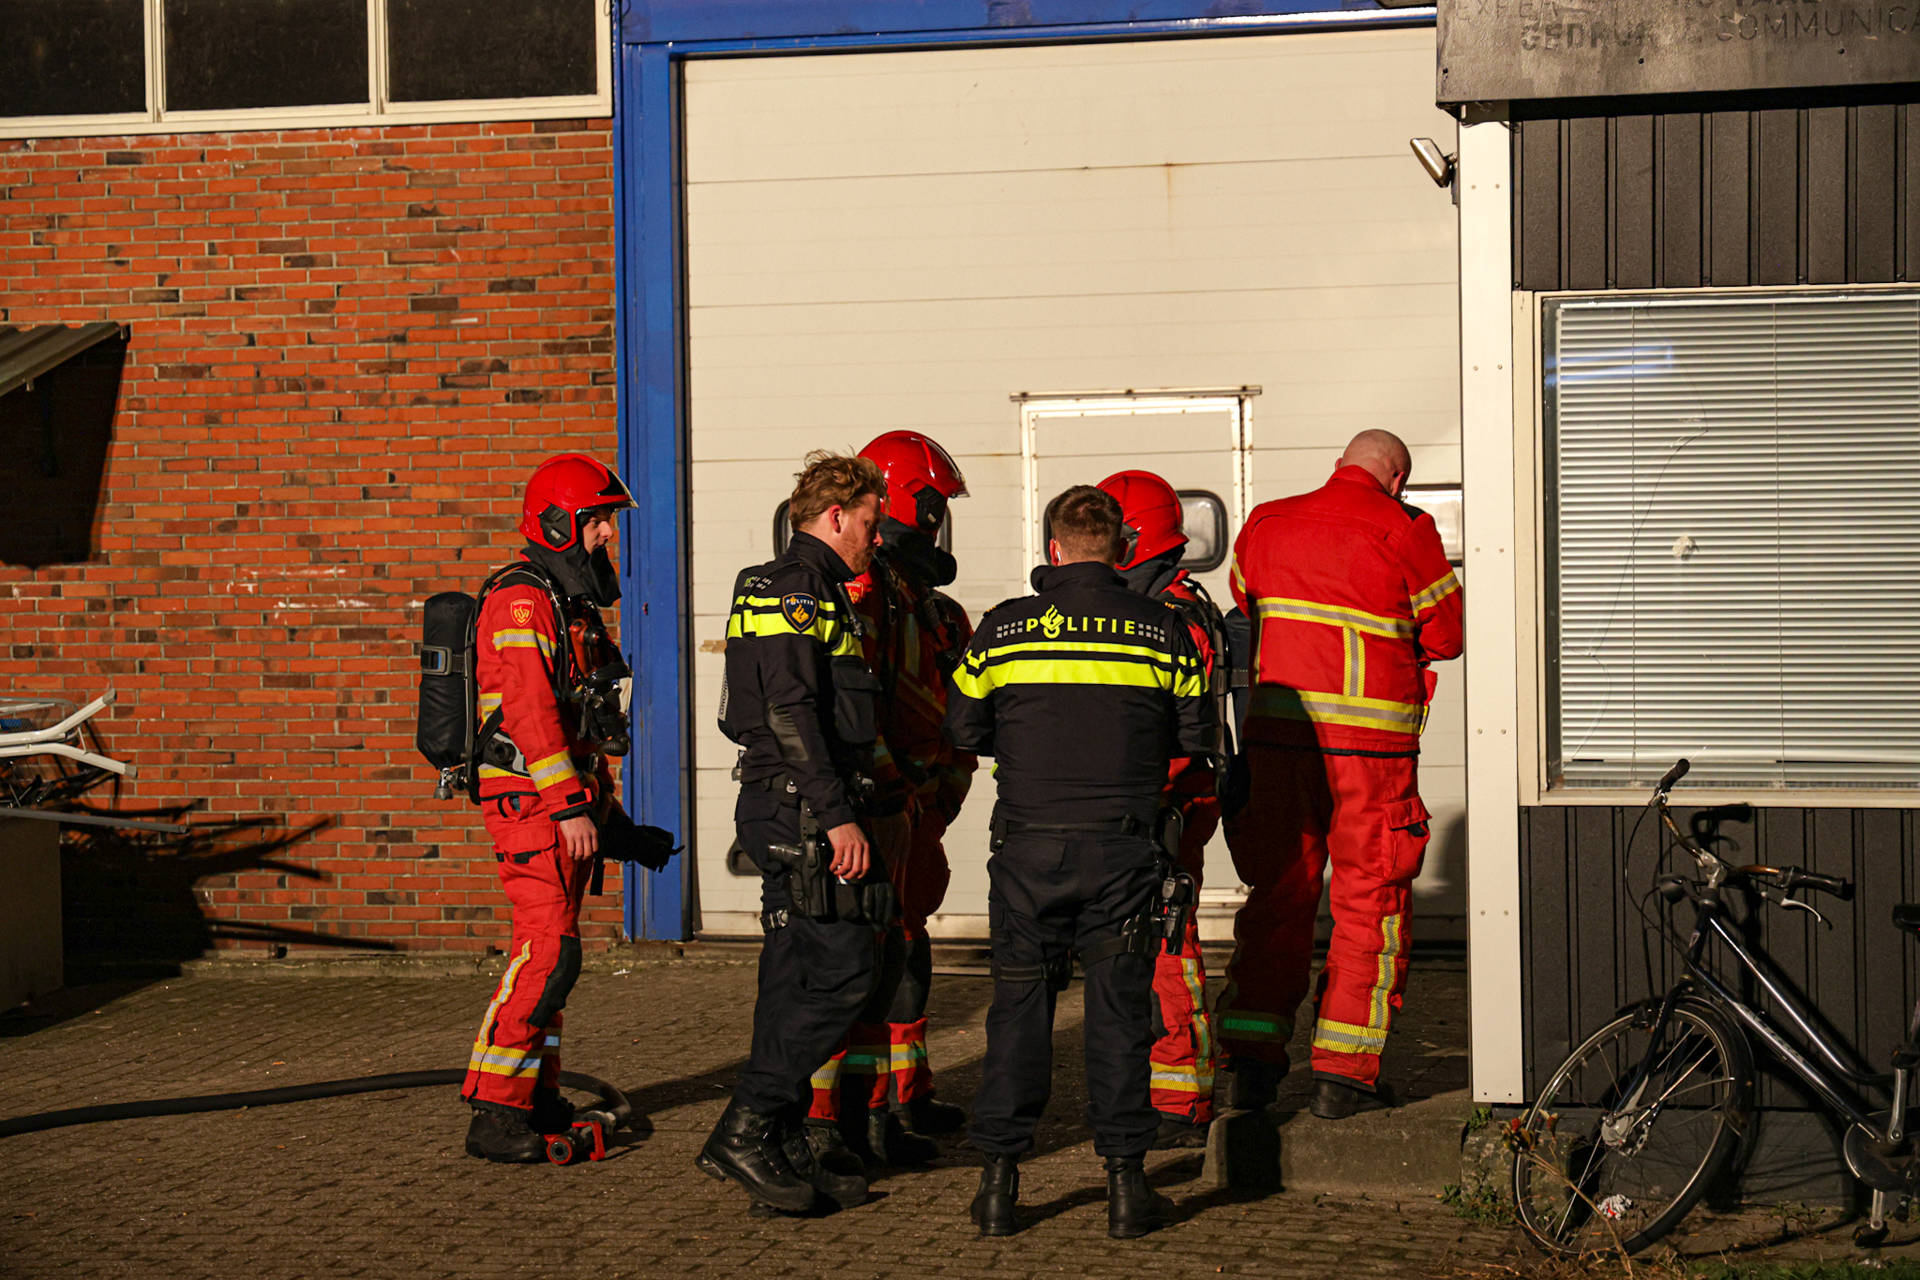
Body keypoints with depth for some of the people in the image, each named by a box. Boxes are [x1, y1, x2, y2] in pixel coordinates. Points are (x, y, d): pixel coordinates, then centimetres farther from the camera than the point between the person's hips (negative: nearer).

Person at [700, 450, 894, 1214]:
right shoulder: (798, 591, -12)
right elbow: (791, 713, -21)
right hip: (801, 809, -11)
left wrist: (843, 809, 23)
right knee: (842, 971, -11)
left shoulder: (812, 592, 21)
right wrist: (838, 814, -23)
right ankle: (744, 1130, -11)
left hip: (789, 810, 11)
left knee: (797, 978, 10)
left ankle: (784, 1146, 14)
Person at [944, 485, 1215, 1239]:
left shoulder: (1001, 631, -1)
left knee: (1019, 1005, 8)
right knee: (1119, 1006, 6)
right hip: (1122, 845, 0)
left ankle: (999, 1180, 9)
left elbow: (964, 731, 7)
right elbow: (1195, 738, 5)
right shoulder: (1160, 631, -1)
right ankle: (1125, 1183, 6)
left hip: (1029, 844, 0)